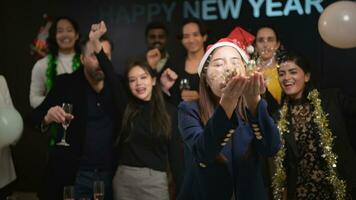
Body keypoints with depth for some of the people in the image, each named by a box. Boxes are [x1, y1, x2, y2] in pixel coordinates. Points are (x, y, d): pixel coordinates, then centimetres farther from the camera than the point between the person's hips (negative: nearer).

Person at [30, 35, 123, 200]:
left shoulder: (119, 85, 4)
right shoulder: (65, 84, -3)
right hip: (73, 175, -2)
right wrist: (47, 118, -26)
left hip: (111, 174, 2)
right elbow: (36, 117, -7)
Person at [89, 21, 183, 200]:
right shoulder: (125, 107, 4)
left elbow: (175, 153, 0)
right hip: (124, 179, 2)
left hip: (155, 181, -2)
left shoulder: (169, 112, 1)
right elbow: (110, 76, -3)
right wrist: (95, 42, -13)